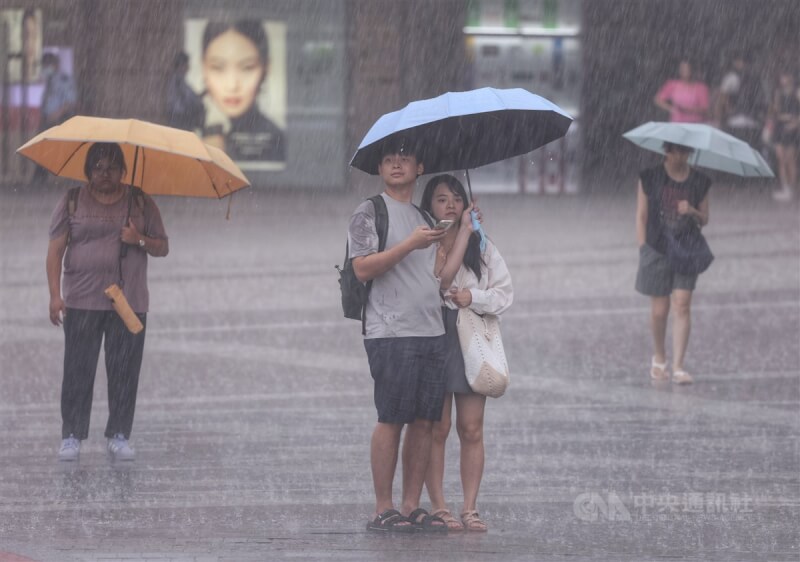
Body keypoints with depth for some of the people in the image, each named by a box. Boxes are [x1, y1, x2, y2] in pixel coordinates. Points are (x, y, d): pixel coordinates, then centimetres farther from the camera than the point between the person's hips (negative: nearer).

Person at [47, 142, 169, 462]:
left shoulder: (141, 203, 9)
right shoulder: (73, 203, 5)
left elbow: (162, 248, 11)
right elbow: (55, 250, 2)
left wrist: (140, 241, -12)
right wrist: (55, 295, -8)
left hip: (129, 303, 1)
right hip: (82, 303, -1)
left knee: (124, 372, 0)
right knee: (78, 370, -4)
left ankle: (119, 436, 8)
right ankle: (71, 436, 2)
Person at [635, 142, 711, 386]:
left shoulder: (699, 182, 6)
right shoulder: (650, 178, 1)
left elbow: (704, 219, 11)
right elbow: (641, 216, 2)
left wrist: (693, 212, -11)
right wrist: (643, 249, -5)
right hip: (657, 249, -1)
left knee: (682, 305, -10)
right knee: (659, 309, 4)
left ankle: (678, 367, -11)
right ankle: (659, 359, 27)